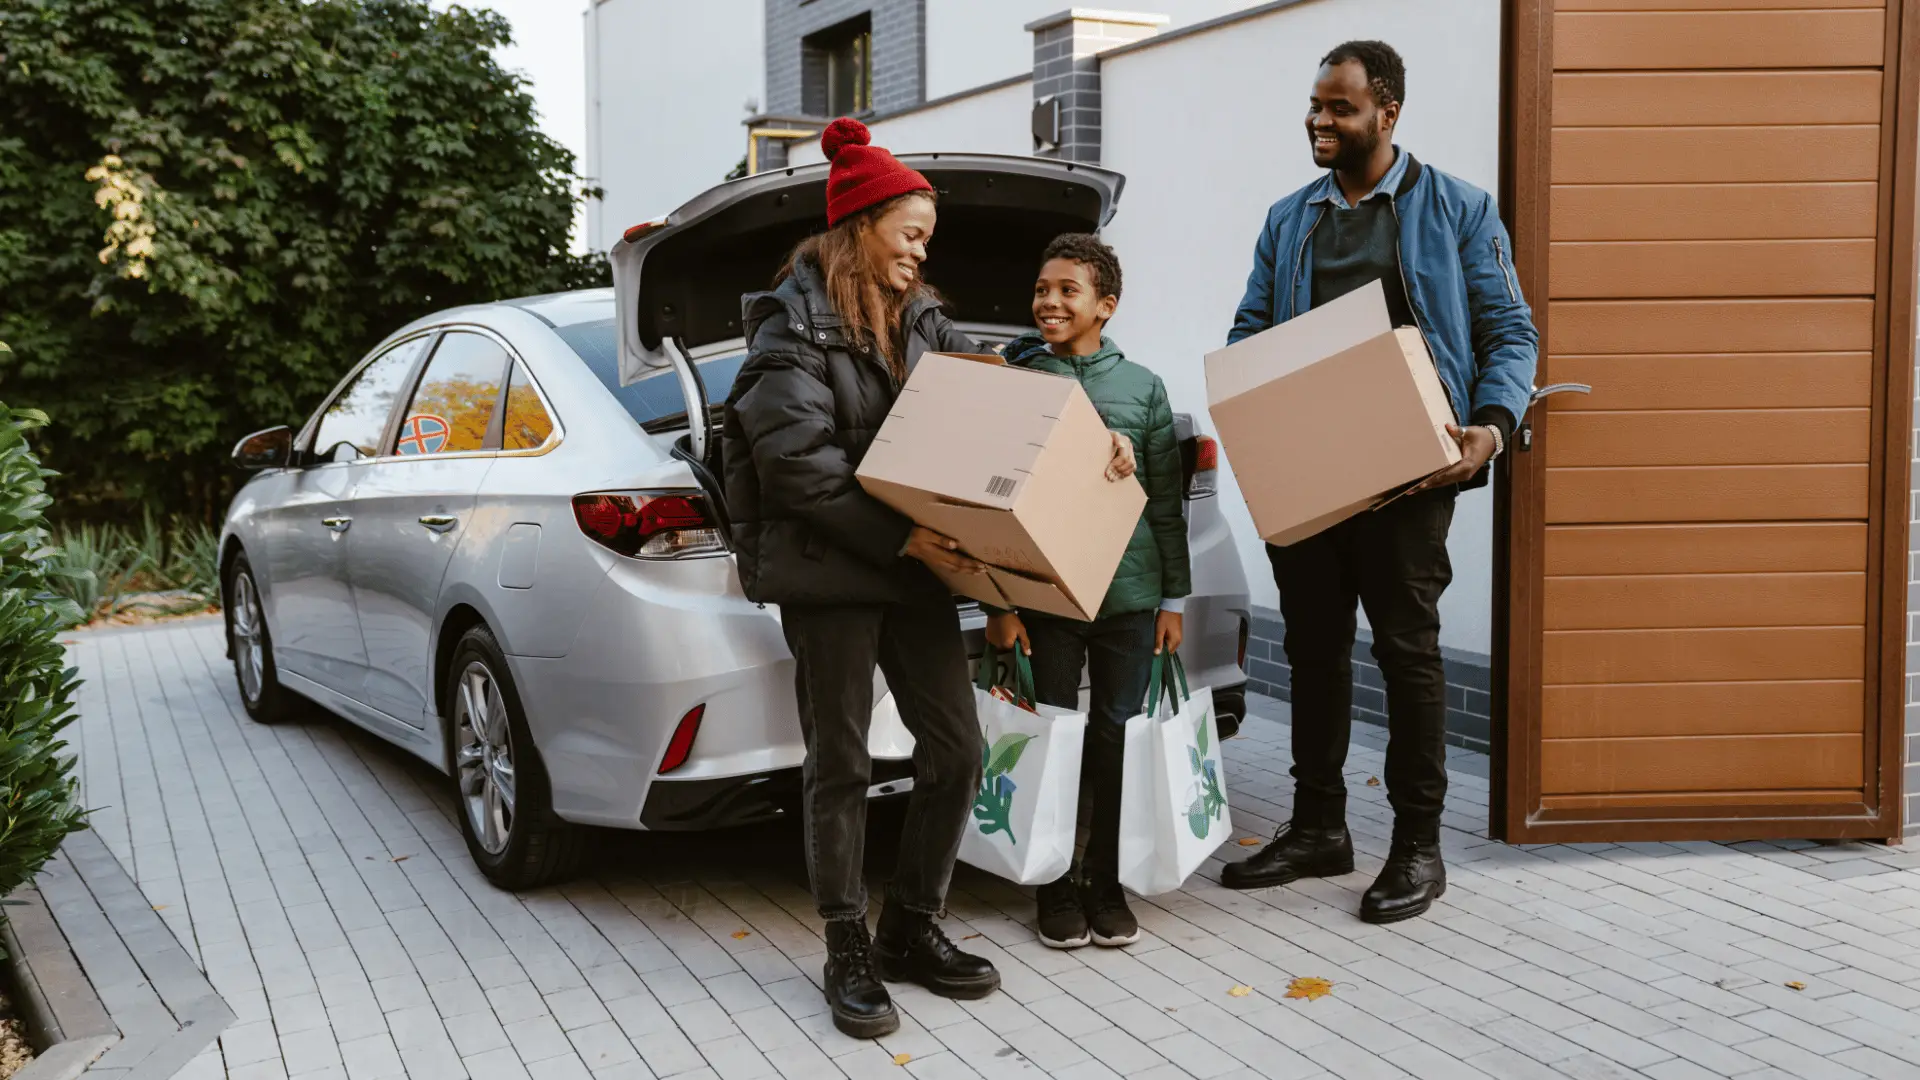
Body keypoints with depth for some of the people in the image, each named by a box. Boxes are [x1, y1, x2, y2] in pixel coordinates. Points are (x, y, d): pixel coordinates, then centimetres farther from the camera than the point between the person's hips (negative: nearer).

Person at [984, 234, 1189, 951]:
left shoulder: (1143, 388, 6)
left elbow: (1166, 503, 8)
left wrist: (1174, 598, 5)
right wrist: (998, 603, -3)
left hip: (1130, 595, 1)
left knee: (1118, 739, 6)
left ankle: (1108, 885, 19)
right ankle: (1056, 888, 17)